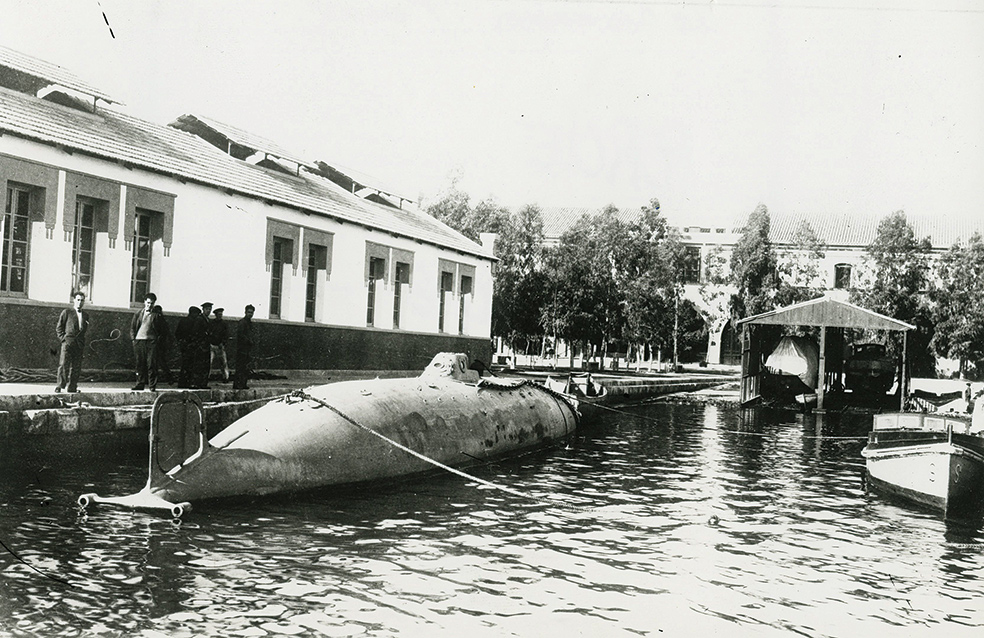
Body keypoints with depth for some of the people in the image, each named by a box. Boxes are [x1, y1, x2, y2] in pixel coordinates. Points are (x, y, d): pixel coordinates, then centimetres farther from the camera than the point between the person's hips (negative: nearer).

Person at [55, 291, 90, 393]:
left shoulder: (85, 315, 18)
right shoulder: (66, 312, 6)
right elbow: (59, 327, 7)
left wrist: (86, 325, 6)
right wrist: (63, 338, -2)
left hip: (79, 345, 4)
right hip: (67, 342, -4)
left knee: (76, 368, 2)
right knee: (63, 365, -11)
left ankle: (72, 387, 8)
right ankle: (59, 386, -7)